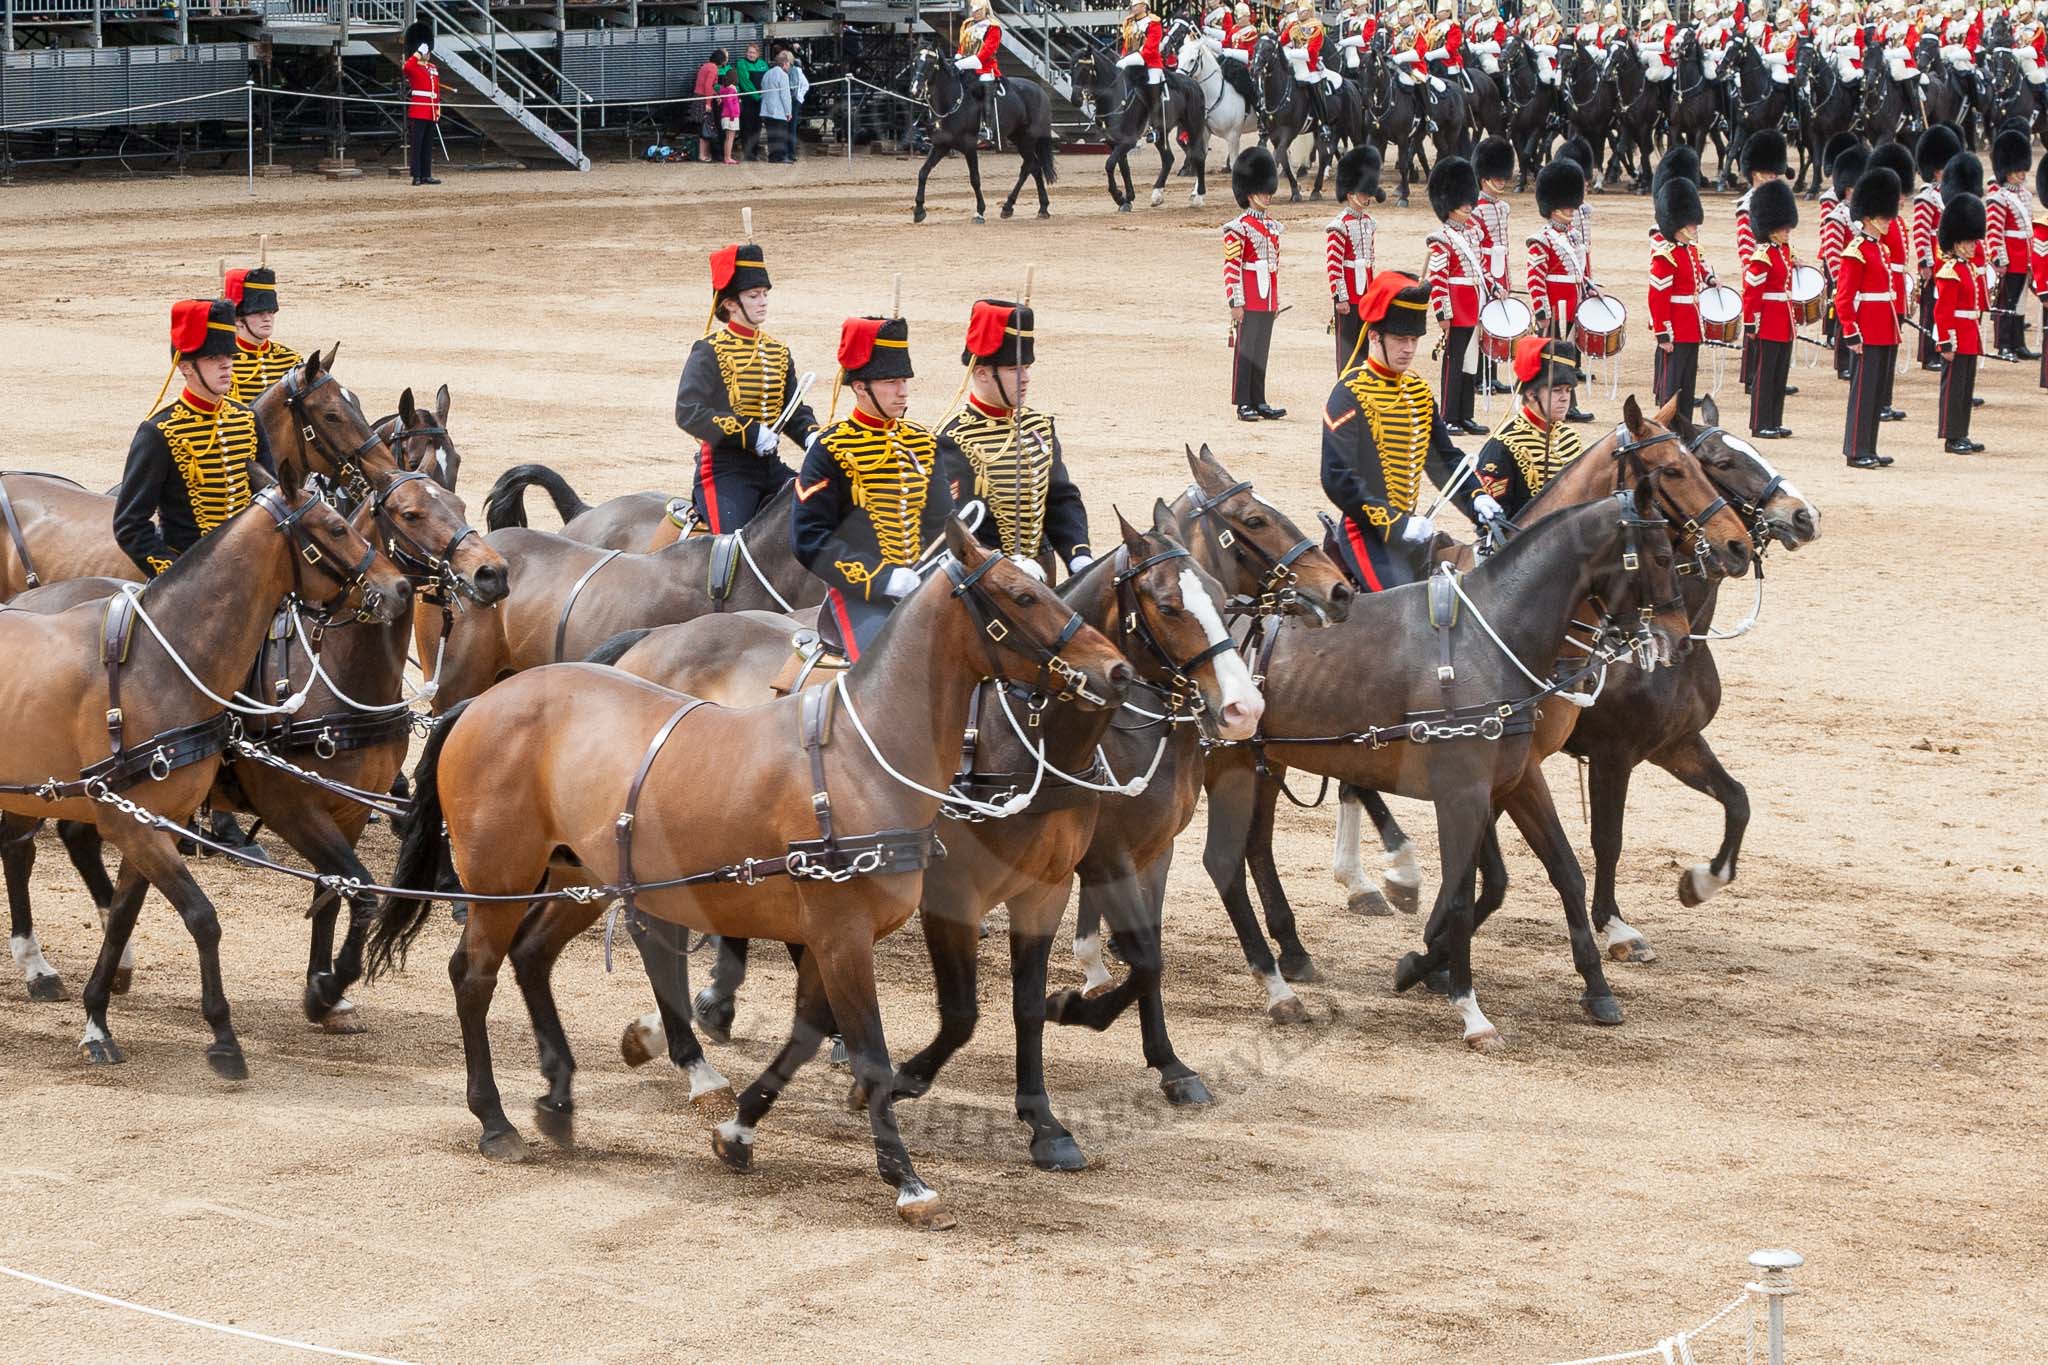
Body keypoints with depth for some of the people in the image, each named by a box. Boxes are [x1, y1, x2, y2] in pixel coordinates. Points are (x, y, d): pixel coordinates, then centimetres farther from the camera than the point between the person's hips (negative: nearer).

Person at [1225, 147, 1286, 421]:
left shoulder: (1272, 226, 14)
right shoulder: (1238, 228, -9)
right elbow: (1231, 267, -13)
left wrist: (1276, 301, 18)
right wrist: (1236, 302, -17)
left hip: (1267, 302, 7)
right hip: (1249, 302, -7)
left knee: (1262, 351, 10)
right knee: (1245, 351, -3)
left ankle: (1259, 402, 15)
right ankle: (1244, 405, 0)